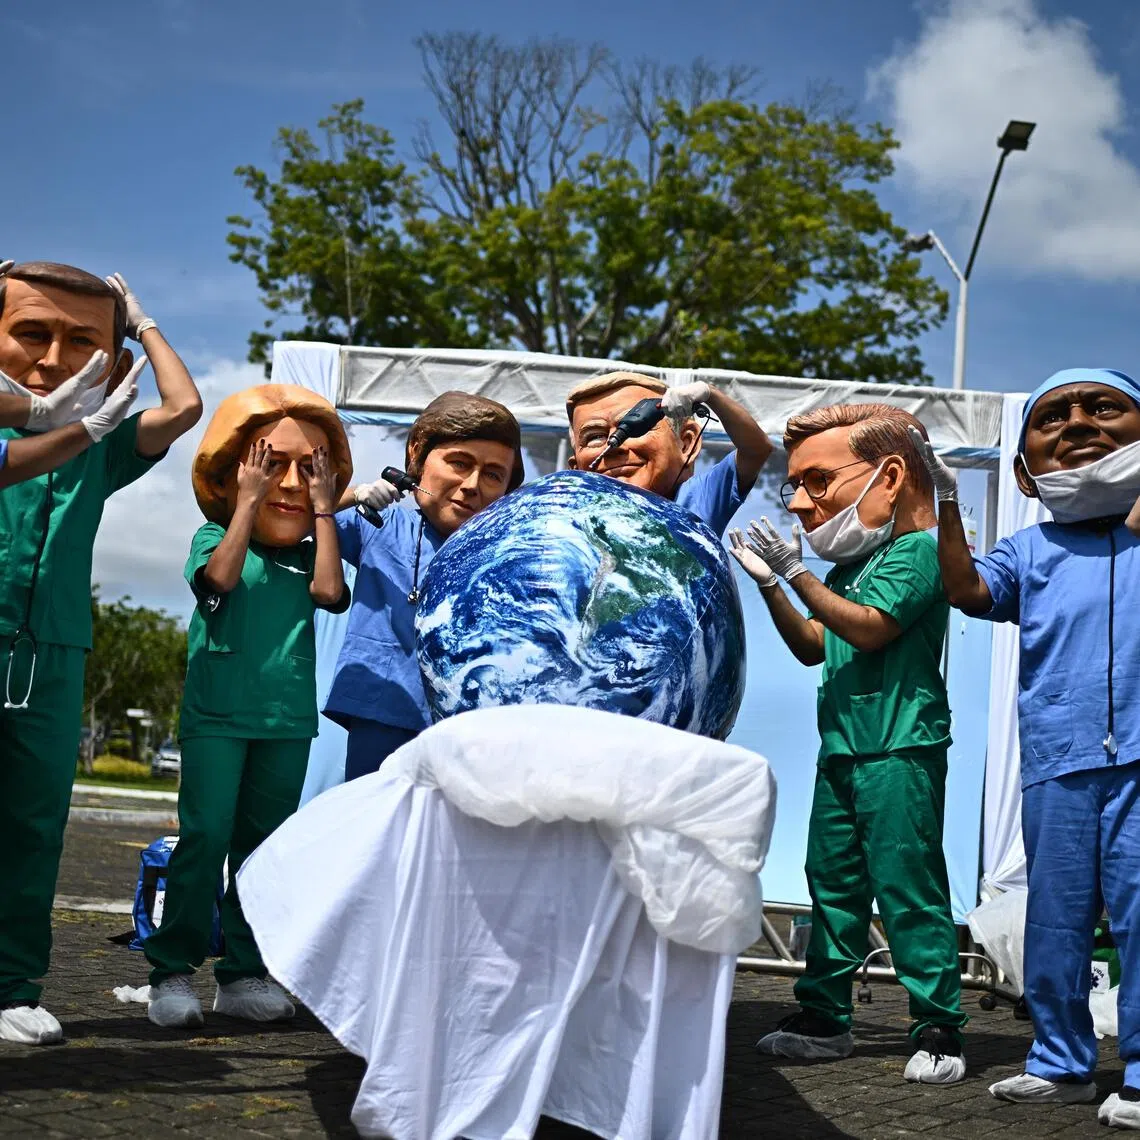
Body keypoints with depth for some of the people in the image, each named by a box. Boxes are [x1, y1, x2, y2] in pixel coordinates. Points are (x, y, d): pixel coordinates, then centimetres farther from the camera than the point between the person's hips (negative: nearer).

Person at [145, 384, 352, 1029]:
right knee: (205, 836, -9)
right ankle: (173, 969, 0)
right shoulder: (216, 537, 3)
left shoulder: (308, 553, 10)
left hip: (287, 720, 4)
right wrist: (249, 503, -14)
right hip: (216, 713, -3)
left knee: (264, 845, 8)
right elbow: (220, 577, -19)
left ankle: (244, 974, 16)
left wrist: (323, 511, -6)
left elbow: (330, 593, -10)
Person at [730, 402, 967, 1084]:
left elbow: (869, 628, -21)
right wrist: (770, 585, 10)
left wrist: (796, 572, -19)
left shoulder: (917, 551, -9)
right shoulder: (843, 569, 17)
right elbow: (813, 648, 21)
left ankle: (940, 1028, 2)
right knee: (833, 884, 12)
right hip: (841, 748, 9)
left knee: (908, 888, -6)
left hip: (902, 751, -9)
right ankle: (824, 1017, 20)